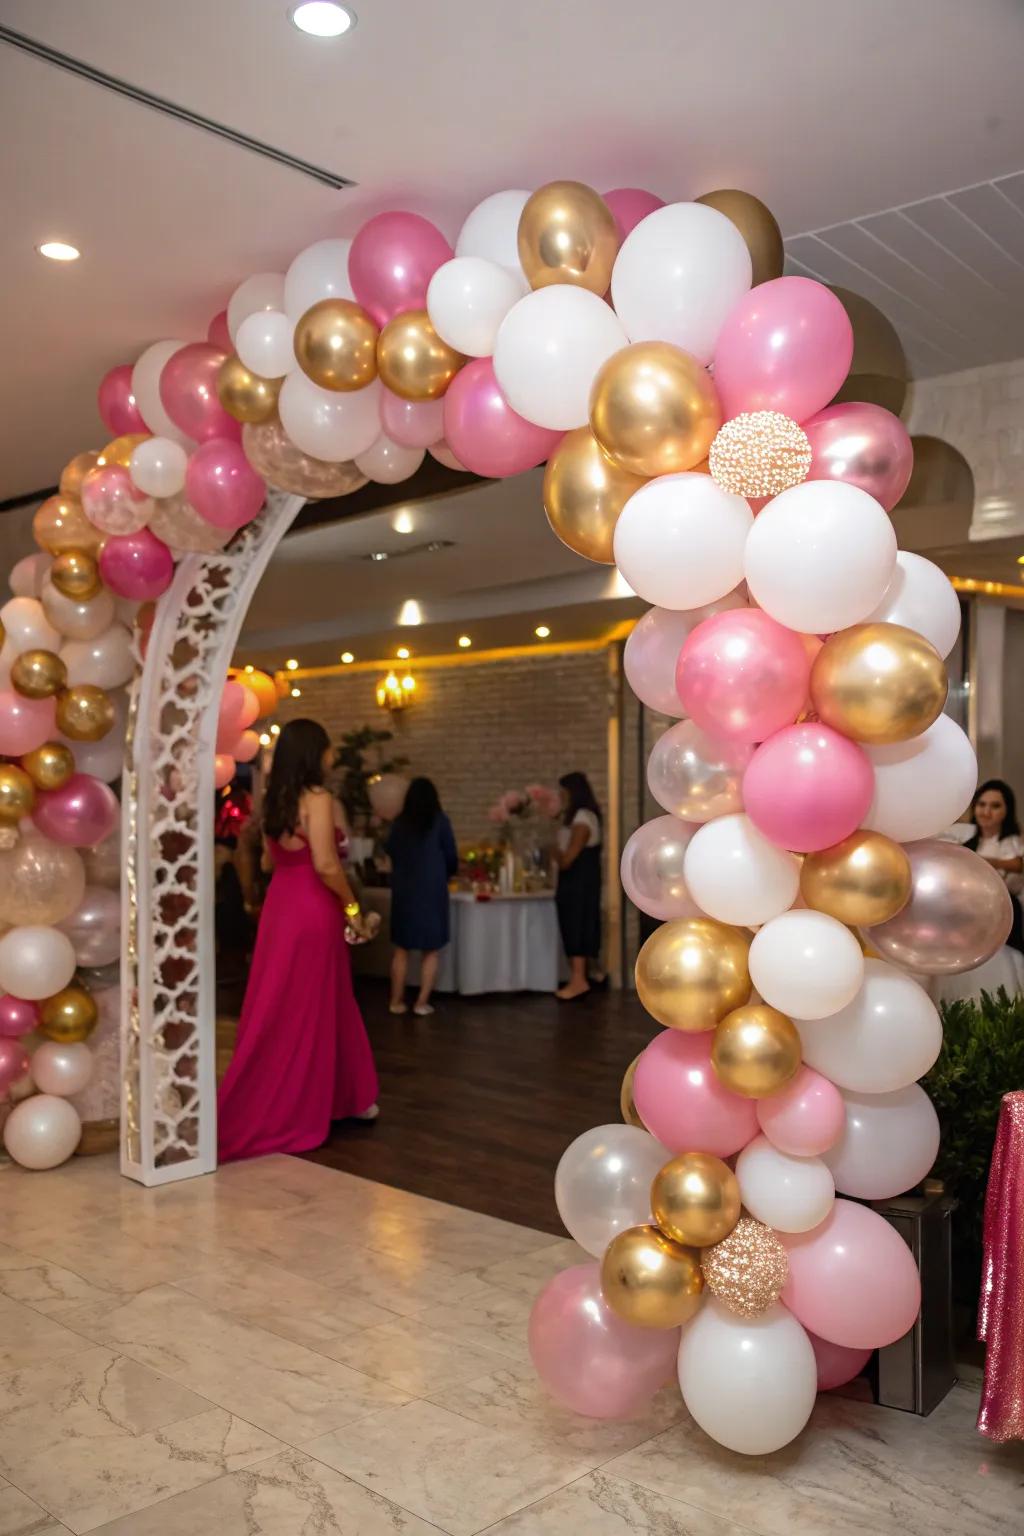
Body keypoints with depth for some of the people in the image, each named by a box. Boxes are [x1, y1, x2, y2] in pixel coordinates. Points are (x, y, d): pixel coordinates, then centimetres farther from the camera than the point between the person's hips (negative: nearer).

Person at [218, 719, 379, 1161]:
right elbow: (325, 864, -22)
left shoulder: (274, 800, 9)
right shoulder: (318, 798, -14)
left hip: (280, 905, 8)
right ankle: (293, 1113, 16)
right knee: (307, 1012, 5)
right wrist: (351, 905, -10)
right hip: (312, 910, -8)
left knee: (278, 1011, 11)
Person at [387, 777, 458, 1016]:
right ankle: (422, 1002, 5)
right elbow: (451, 856, -1)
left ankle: (397, 1001, 15)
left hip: (403, 889, 2)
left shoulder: (399, 822, 0)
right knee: (431, 951, 8)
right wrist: (446, 874, 20)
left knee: (401, 949, 13)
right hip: (432, 890, -2)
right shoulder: (439, 821, -6)